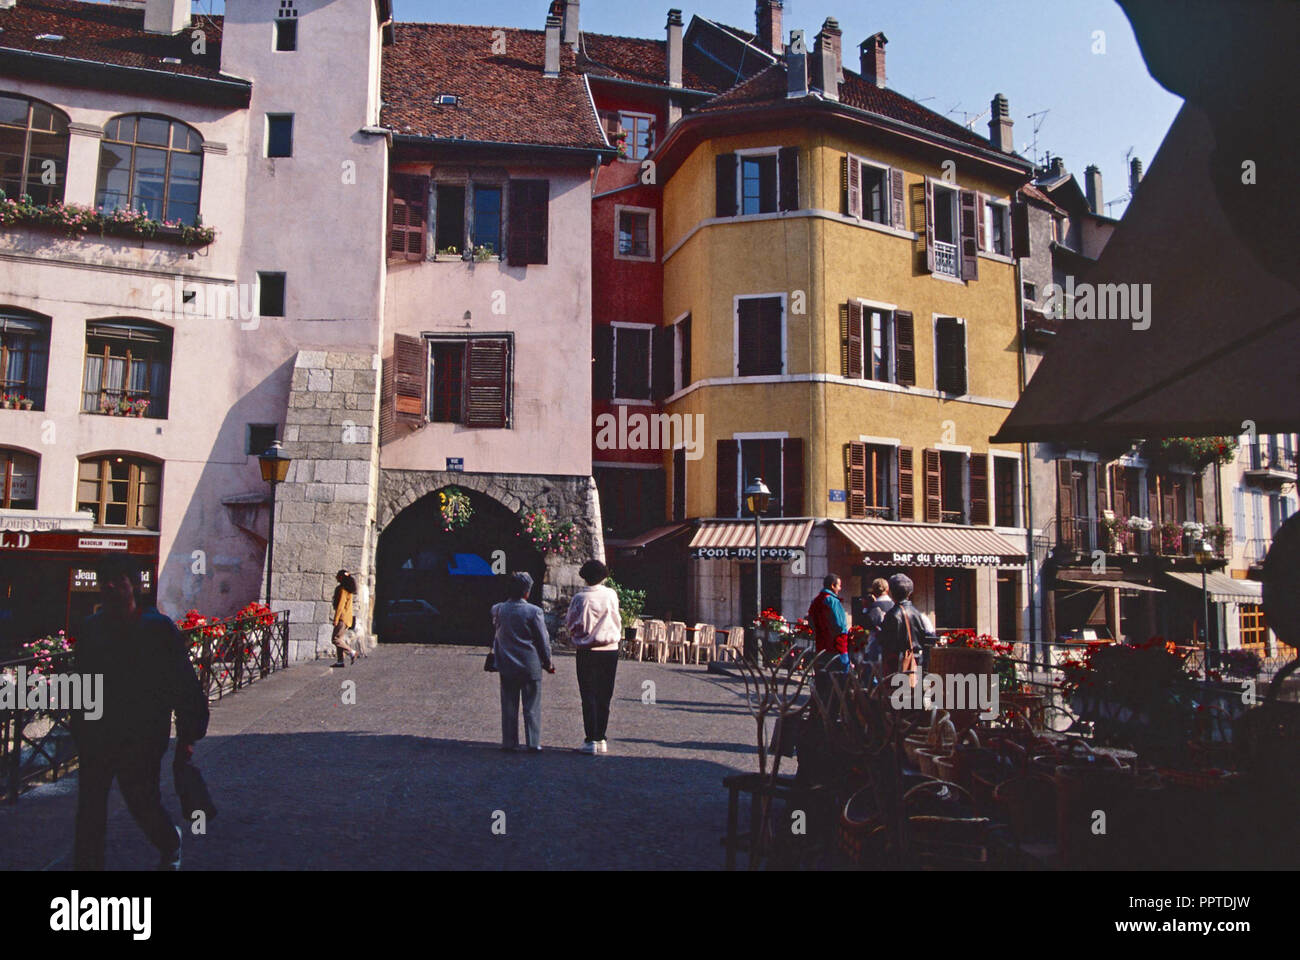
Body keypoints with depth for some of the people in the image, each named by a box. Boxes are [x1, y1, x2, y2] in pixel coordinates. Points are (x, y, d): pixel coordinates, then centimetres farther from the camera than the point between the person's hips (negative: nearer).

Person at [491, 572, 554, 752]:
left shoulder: (498, 610, 0)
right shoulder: (534, 611, -10)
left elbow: (495, 636, 10)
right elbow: (543, 640, -5)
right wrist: (548, 663, 4)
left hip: (506, 665, 3)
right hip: (531, 666, -3)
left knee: (509, 705, 10)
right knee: (532, 706, 5)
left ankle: (509, 742, 12)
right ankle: (533, 743, 5)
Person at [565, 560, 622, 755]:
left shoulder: (580, 598, -9)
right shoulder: (611, 595, -3)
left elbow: (570, 623, 1)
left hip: (587, 651, -2)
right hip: (610, 649, 2)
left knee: (589, 696, 3)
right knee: (604, 696, 10)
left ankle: (591, 740, -1)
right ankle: (601, 739, 14)